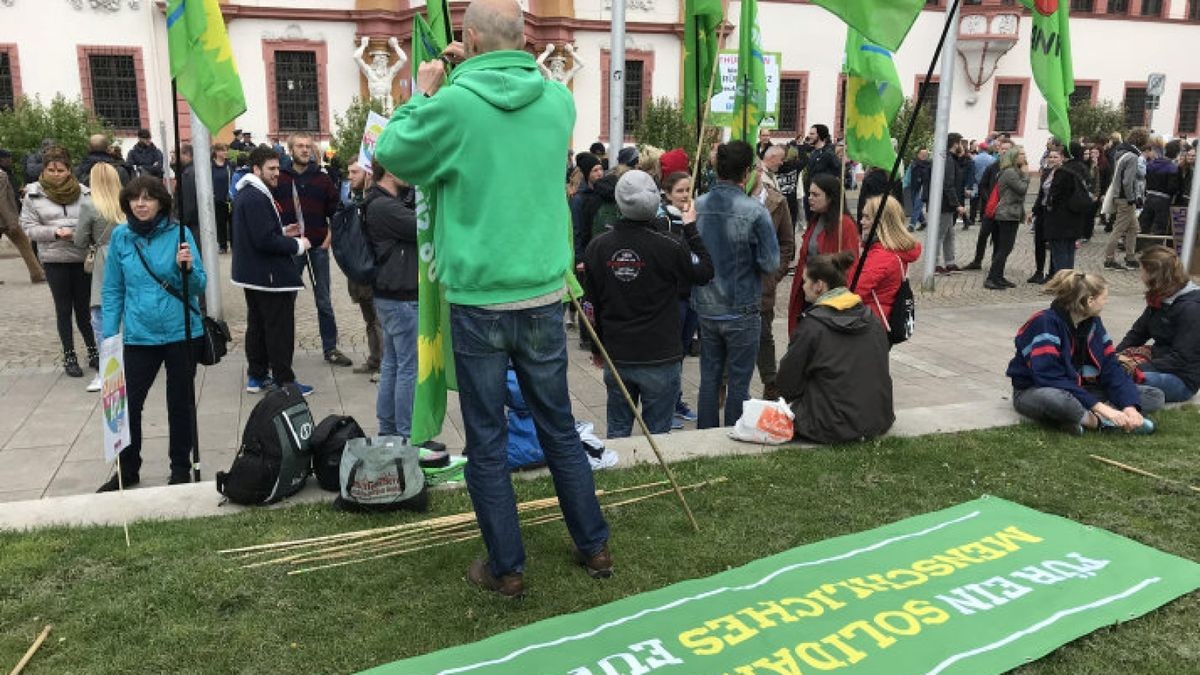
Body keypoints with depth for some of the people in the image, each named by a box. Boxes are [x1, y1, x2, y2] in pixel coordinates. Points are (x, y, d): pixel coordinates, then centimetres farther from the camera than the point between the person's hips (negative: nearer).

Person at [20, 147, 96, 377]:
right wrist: (55, 232, -14)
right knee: (64, 309, 8)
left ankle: (93, 351, 20)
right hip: (54, 260, 0)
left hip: (82, 257, 0)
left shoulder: (83, 192, 1)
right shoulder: (33, 195, 2)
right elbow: (28, 227, 0)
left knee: (83, 307, 7)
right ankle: (69, 356, 17)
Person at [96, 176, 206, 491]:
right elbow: (113, 291, 6)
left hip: (182, 333, -1)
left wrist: (188, 268, -26)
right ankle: (127, 469, 23)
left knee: (180, 403, 10)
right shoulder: (120, 236, 0)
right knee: (128, 403, 3)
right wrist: (109, 338, 3)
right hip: (139, 335, 2)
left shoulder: (179, 233, -6)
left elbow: (199, 287, -5)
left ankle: (181, 468, 25)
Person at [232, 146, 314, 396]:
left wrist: (283, 232, 12)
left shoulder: (245, 194, 13)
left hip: (251, 274, 11)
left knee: (257, 325, 17)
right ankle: (284, 381, 2)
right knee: (280, 329, -3)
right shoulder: (257, 198, -20)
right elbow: (265, 240, -26)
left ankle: (257, 376, 25)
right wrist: (298, 245, -14)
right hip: (270, 276, -11)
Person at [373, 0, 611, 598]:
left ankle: (506, 569, 19)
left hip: (478, 301, -4)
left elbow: (391, 153, 3)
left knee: (487, 441, 9)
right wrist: (471, 75, 19)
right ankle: (594, 547, 29)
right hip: (543, 296, 4)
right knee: (560, 429, 17)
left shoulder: (454, 104, -12)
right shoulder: (558, 100, 1)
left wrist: (424, 93, 14)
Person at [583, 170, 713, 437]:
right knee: (657, 434, 8)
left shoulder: (597, 247, -3)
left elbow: (591, 303, 6)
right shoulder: (668, 246, -17)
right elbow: (705, 272, 0)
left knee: (617, 432, 16)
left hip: (616, 357, 4)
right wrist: (691, 228, 8)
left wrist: (597, 349, 19)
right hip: (659, 358, -4)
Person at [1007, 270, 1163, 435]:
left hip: (1077, 389, 8)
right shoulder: (1045, 323, -21)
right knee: (1057, 399, -46)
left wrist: (1129, 407, -20)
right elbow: (1050, 377, -30)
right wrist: (1101, 407, -33)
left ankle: (1081, 418, -24)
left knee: (1154, 396, -4)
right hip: (1036, 392, -8)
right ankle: (1103, 421, -18)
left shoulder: (1093, 323, 3)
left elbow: (1111, 367, -2)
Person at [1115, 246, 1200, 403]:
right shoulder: (1160, 299, 8)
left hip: (1182, 378, -10)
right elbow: (1138, 333, 9)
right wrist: (1117, 355, -8)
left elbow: (1181, 359, -23)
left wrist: (1140, 368, -27)